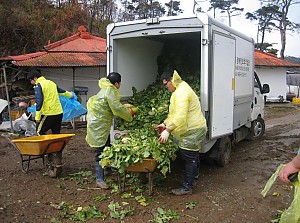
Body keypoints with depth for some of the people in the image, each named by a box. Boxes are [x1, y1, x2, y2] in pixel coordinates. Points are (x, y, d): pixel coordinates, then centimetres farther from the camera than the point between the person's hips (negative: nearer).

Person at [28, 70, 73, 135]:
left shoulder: (38, 86, -8)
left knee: (39, 132, 5)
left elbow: (39, 101, -17)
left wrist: (37, 117, -17)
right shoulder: (51, 83, 16)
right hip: (59, 112, 8)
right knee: (56, 134, 13)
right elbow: (61, 91, 32)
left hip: (49, 114, -7)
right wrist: (70, 95, 51)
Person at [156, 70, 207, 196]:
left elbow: (180, 116, -31)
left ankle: (187, 187, 1)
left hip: (193, 130, -11)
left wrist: (168, 130, -31)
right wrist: (165, 124, 13)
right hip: (193, 128, 11)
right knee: (193, 155, 23)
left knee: (189, 157, -6)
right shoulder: (179, 90, 15)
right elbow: (174, 113, 22)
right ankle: (194, 176, 40)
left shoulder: (182, 92, -21)